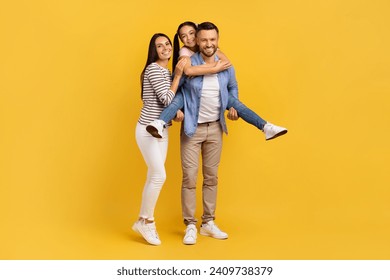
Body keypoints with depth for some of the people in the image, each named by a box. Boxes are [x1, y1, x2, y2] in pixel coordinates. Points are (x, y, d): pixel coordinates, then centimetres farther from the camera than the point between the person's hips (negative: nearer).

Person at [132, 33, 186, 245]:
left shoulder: (167, 72, 14)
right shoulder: (153, 69, -14)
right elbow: (167, 100, -19)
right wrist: (178, 75, -13)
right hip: (148, 130, -9)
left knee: (154, 177, 9)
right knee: (159, 175, -12)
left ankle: (144, 221, 18)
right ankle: (146, 221, 3)